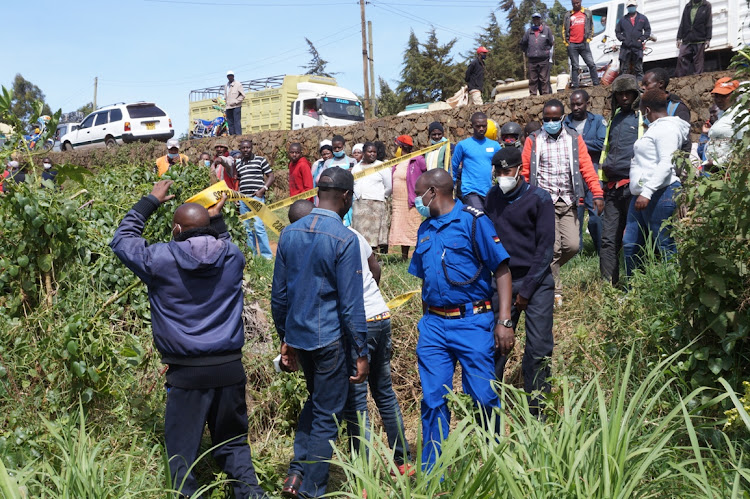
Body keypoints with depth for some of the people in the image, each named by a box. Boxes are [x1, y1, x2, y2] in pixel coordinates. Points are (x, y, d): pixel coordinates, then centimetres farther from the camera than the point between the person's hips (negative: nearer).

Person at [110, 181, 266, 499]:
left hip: (187, 373, -3)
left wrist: (150, 201, 17)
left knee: (182, 449, 10)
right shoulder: (233, 257, 0)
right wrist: (216, 219, 28)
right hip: (230, 366, 4)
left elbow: (121, 240, 12)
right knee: (232, 442, 18)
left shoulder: (161, 259, -7)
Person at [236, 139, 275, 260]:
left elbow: (271, 176, 0)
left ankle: (267, 255, -7)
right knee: (248, 229, 7)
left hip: (256, 198, -5)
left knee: (258, 226, -14)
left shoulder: (260, 160, 2)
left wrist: (263, 190, -12)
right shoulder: (238, 164, 17)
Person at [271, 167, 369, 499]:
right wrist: (361, 353, -7)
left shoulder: (289, 233, 2)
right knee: (326, 417, 9)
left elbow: (278, 293, 8)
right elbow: (350, 305, -15)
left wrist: (285, 338, 18)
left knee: (315, 400, 26)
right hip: (330, 339, -6)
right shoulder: (345, 240, -16)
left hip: (297, 335, 6)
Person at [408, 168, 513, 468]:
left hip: (472, 322, -5)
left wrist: (505, 321, -14)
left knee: (484, 397, -2)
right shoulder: (425, 229, 15)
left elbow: (502, 271, -7)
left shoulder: (473, 221, -4)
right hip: (433, 326, 5)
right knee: (433, 400, 4)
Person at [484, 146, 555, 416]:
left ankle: (537, 411, 9)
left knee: (539, 349, -2)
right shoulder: (493, 196, 7)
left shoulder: (539, 198, -6)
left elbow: (545, 247, -7)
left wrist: (526, 290, -9)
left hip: (536, 281, -3)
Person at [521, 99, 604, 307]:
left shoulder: (574, 139, 8)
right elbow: (524, 172, 1)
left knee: (572, 246, -3)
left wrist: (597, 194, -10)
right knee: (552, 248, -6)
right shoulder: (533, 141, 4)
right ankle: (555, 292, 8)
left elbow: (587, 167, 0)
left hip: (568, 201, 3)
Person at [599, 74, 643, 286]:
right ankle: (608, 285, 7)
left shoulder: (643, 117, 0)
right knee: (608, 239, 4)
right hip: (613, 187, 6)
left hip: (634, 185, -6)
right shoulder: (615, 117, 20)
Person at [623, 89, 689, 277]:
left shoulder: (666, 128, -9)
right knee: (630, 244, 9)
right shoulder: (655, 127, 22)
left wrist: (647, 192, -26)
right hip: (641, 195, 10)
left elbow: (666, 164, -20)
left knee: (665, 246, -7)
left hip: (660, 194, -10)